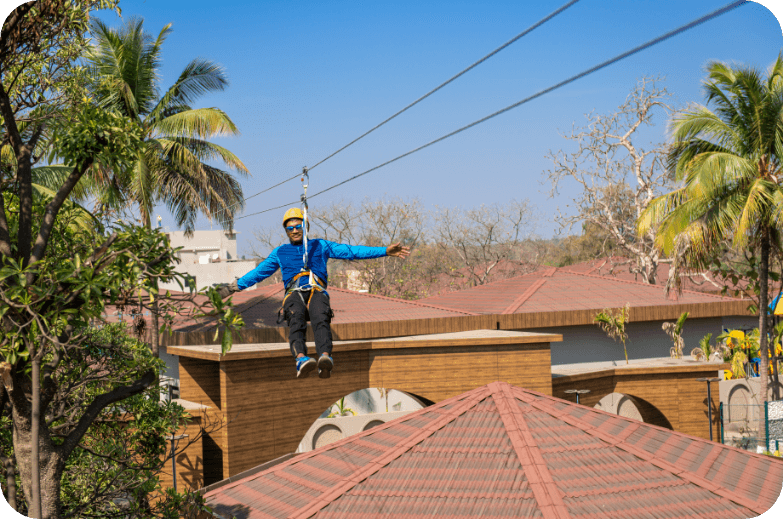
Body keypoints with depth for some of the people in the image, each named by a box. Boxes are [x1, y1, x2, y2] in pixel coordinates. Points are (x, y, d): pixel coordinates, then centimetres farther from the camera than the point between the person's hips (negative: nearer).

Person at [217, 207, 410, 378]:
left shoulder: (320, 246, 27)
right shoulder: (280, 252, 32)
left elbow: (352, 251, 21)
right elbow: (259, 272, 33)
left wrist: (385, 251, 13)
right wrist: (235, 287, 23)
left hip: (317, 292, 0)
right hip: (294, 293, 0)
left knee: (321, 320, -36)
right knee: (296, 319, -37)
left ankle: (324, 359, -61)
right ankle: (301, 359, -62)